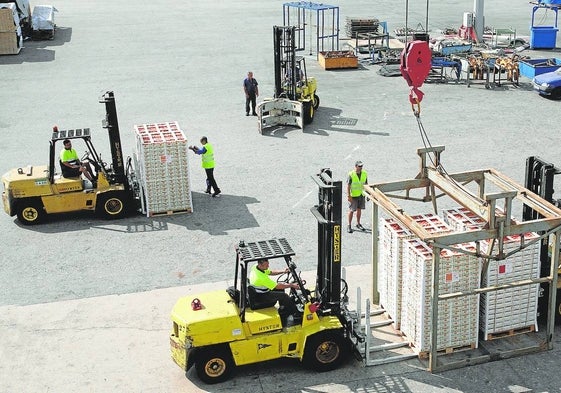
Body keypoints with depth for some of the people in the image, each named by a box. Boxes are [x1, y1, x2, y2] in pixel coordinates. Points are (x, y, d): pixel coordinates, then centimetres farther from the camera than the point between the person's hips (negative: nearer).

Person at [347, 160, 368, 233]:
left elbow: (366, 184, 10)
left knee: (359, 209, 14)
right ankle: (349, 225, 11)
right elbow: (348, 186, -12)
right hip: (353, 195, -5)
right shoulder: (351, 175, -14)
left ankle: (358, 224, 29)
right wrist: (348, 196, -17)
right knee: (351, 210, 1)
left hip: (361, 195, 5)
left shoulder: (364, 174, 1)